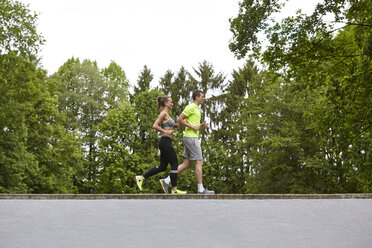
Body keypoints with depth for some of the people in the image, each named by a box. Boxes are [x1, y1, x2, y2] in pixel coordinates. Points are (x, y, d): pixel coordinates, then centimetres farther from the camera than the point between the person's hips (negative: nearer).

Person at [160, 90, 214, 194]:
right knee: (199, 162, -7)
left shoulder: (196, 109, 22)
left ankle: (166, 181, 7)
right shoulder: (191, 107, -9)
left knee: (186, 164, 7)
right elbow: (180, 120, -15)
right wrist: (193, 127, -16)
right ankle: (201, 189, -4)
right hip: (191, 138, -10)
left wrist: (202, 126, 6)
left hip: (192, 138, 10)